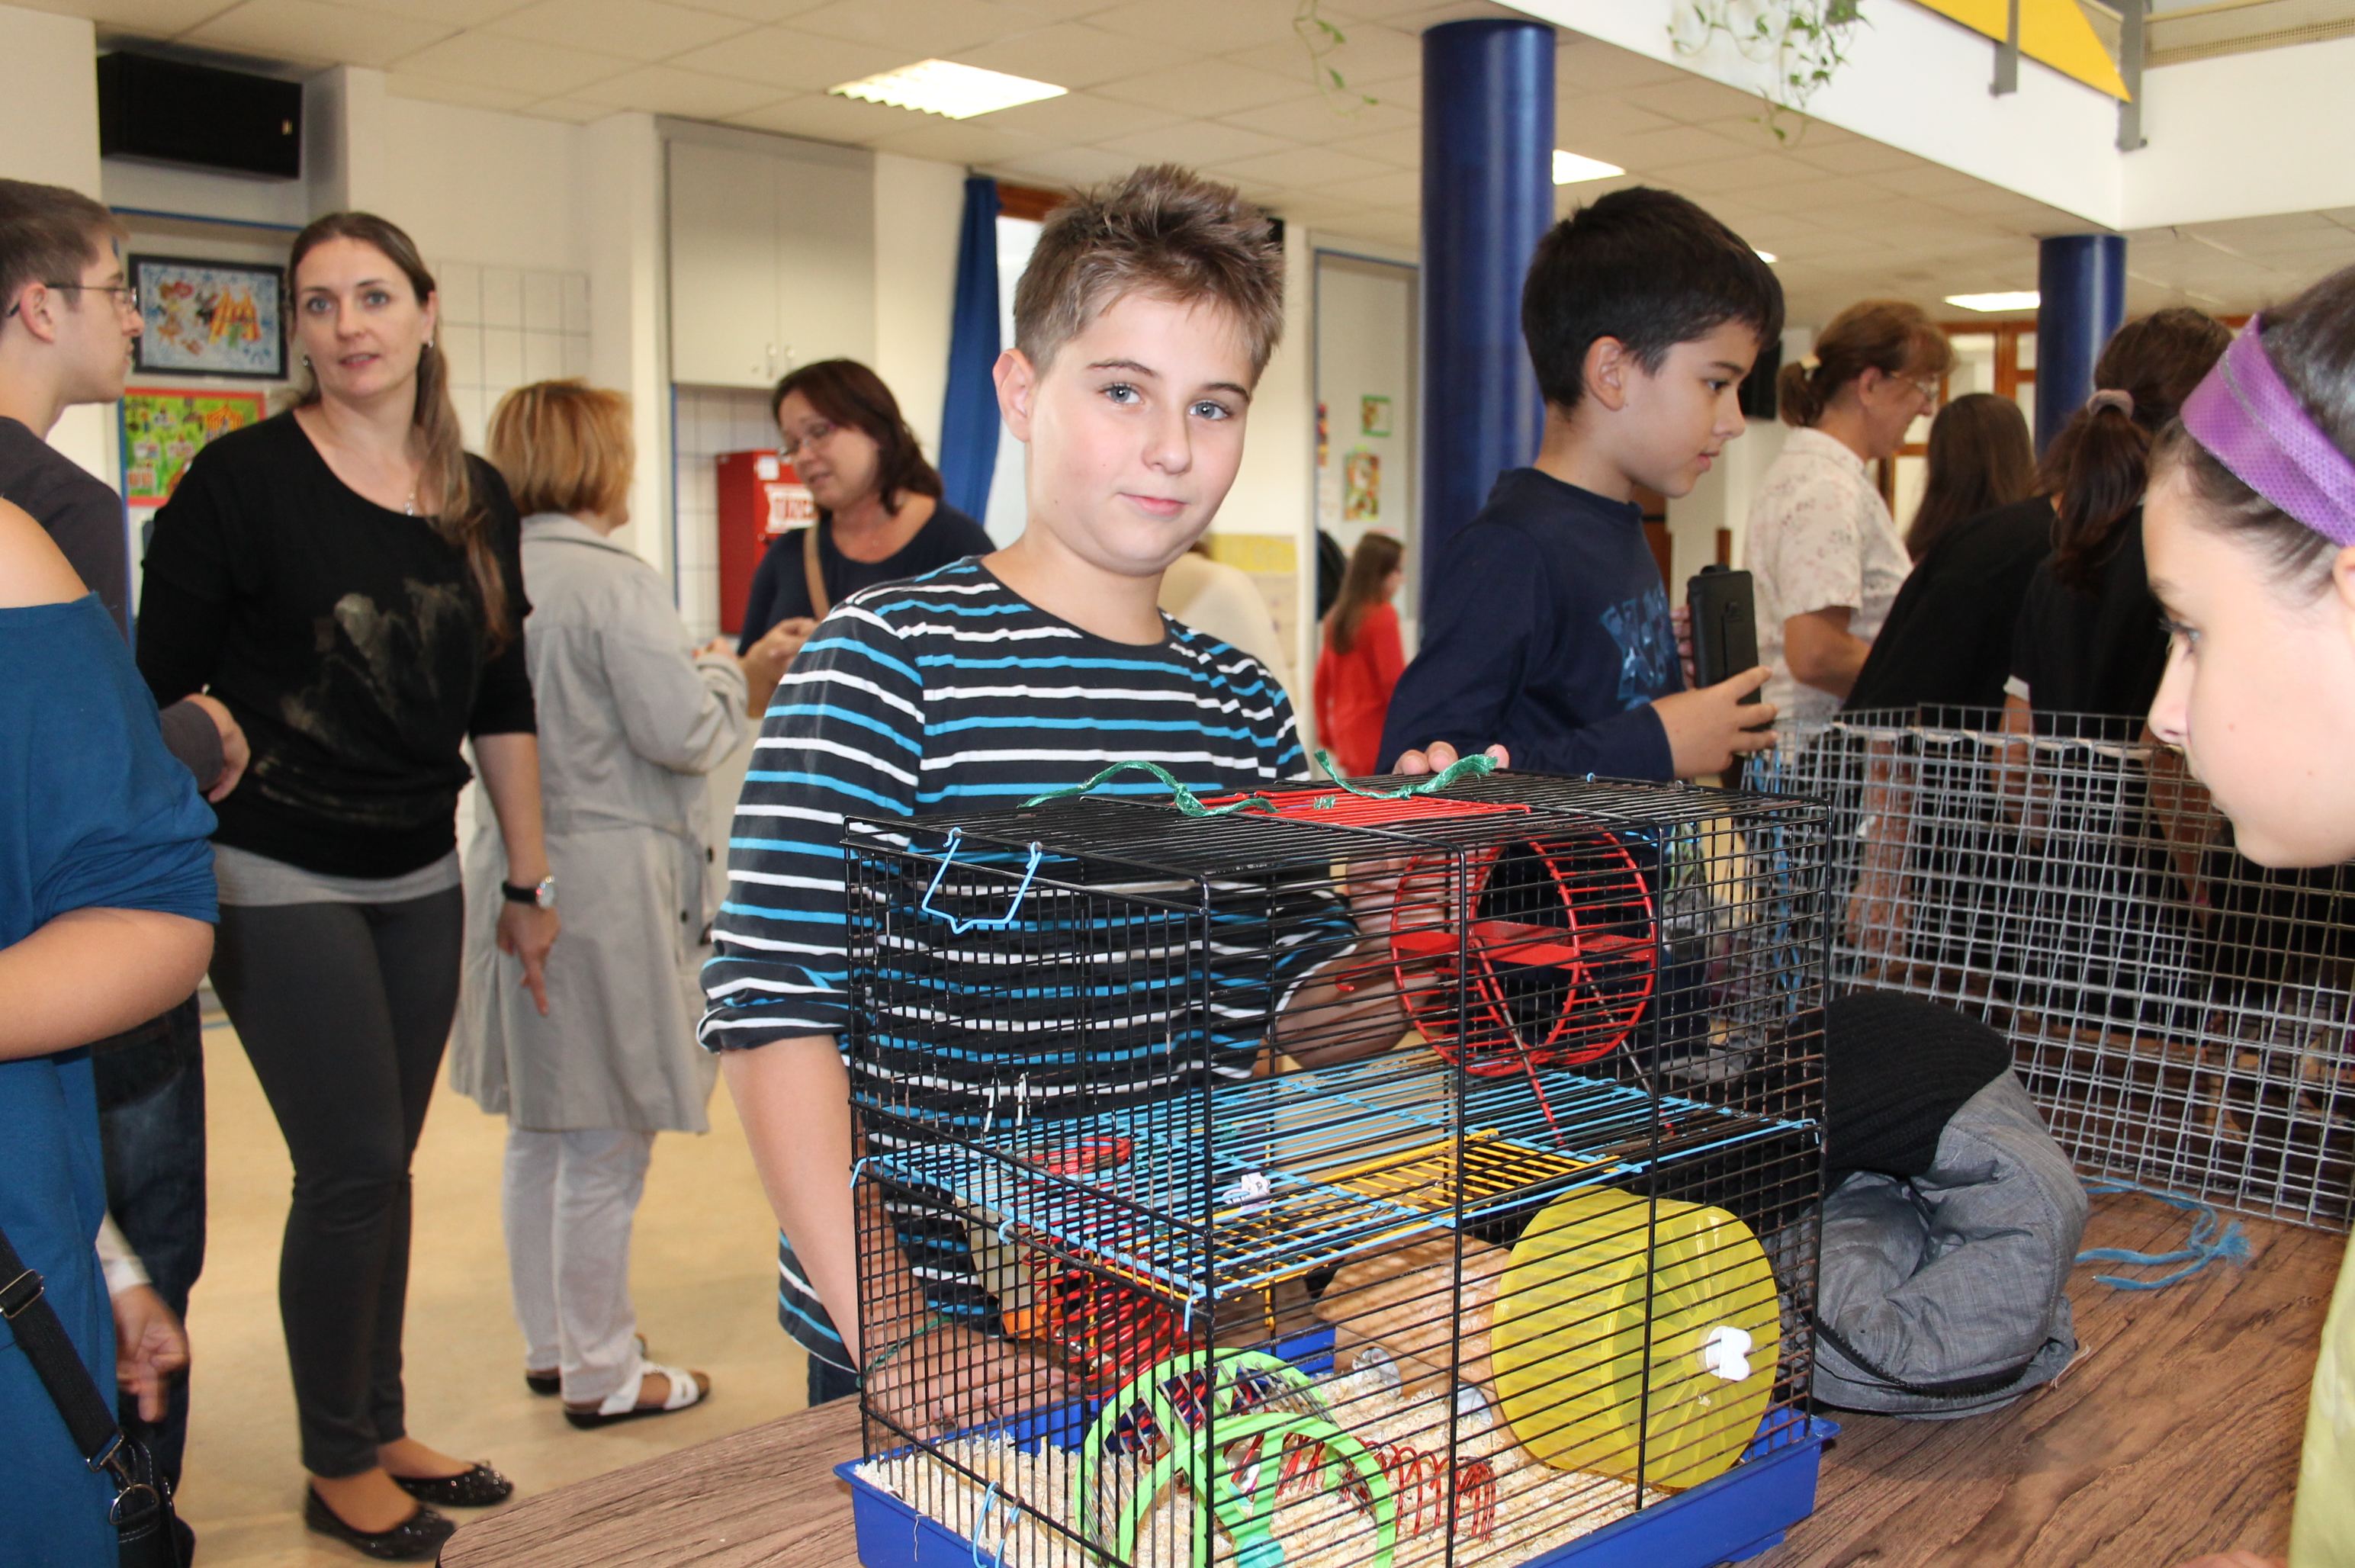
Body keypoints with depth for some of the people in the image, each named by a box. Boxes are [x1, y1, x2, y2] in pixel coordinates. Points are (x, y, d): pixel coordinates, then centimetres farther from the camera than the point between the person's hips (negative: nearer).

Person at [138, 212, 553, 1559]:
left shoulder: (478, 499, 6)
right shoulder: (243, 479, -9)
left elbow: (503, 703, 10)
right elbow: (163, 685, -7)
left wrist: (533, 881, 12)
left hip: (421, 879, 5)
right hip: (282, 879, -5)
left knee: (383, 1164, 14)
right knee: (354, 1168, -3)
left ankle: (383, 1428, 30)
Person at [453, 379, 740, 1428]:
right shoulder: (615, 582, -16)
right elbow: (686, 735, -18)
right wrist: (721, 670, 3)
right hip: (608, 881, -8)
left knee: (538, 1133, 20)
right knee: (605, 1145, 3)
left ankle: (550, 1342, 35)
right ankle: (601, 1374, 16)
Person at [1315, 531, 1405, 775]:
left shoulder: (1337, 616, 9)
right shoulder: (1383, 616, -12)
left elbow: (1322, 680, 15)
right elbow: (1394, 682, -15)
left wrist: (1326, 732, 22)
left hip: (1345, 736, 8)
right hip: (1377, 737, -8)